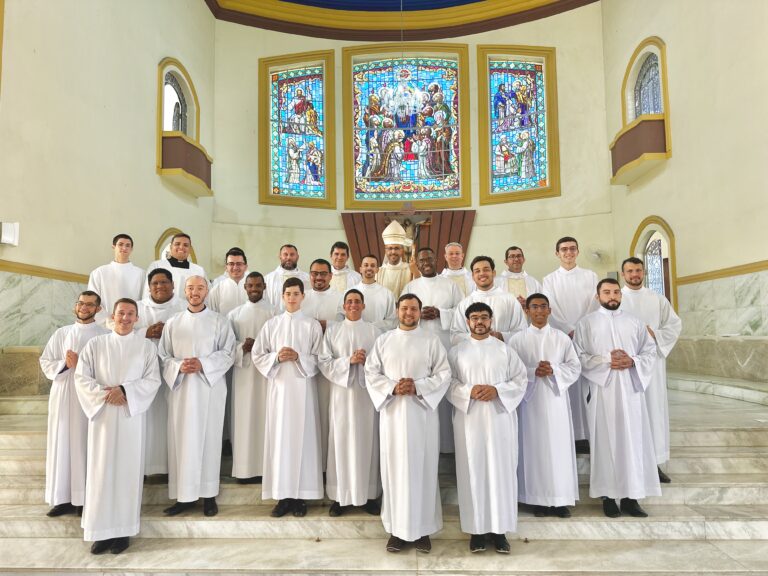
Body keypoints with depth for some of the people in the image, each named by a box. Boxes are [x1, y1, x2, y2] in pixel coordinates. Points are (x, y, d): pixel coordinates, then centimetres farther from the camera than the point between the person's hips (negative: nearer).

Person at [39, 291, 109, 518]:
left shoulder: (105, 336, -1)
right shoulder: (61, 333, 10)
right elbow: (45, 363, 8)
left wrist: (81, 365, -16)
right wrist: (65, 364, -10)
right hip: (63, 396, 4)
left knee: (86, 446, 0)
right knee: (61, 444, 6)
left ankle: (85, 498, 10)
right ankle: (64, 497, 16)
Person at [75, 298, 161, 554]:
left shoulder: (146, 346, 2)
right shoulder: (95, 344, 5)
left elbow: (153, 380, -3)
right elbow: (81, 378, 1)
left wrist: (125, 390, -15)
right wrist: (104, 394, -13)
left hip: (131, 415, -1)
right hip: (102, 414, 1)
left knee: (128, 469, 2)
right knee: (101, 469, 2)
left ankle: (123, 529, 11)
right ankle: (102, 530, 11)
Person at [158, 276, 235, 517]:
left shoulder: (220, 322, 3)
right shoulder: (173, 323, 11)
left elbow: (228, 354, -3)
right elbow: (163, 356, 7)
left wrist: (202, 364, -16)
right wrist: (179, 366, -12)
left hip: (210, 388, -2)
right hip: (181, 388, 2)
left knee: (208, 438, 0)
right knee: (182, 439, 1)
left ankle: (209, 495, 9)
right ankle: (184, 495, 10)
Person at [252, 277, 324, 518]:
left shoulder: (313, 325, 3)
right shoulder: (271, 324, 8)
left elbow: (320, 359, 0)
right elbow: (257, 355, 7)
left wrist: (298, 357, -15)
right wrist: (276, 357, -10)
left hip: (303, 387, -1)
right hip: (278, 386, 2)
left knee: (302, 437, 0)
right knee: (279, 437, 1)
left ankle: (300, 496, 10)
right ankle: (282, 495, 10)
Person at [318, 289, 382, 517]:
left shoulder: (374, 331, 6)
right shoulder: (332, 331, 5)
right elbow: (323, 362, -3)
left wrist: (367, 361, -16)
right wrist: (348, 360, -14)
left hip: (367, 392, 0)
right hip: (342, 392, 0)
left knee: (367, 441, 4)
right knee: (341, 441, 2)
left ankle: (369, 495, 15)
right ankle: (340, 496, 12)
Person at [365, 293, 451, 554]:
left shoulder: (432, 340, 3)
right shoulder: (383, 340, 8)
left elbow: (444, 374, -1)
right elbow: (371, 372, 3)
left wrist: (417, 387, -15)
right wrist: (392, 387, -13)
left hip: (422, 411, -1)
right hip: (392, 411, 1)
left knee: (423, 467, 3)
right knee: (395, 467, 3)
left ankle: (422, 528, 13)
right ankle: (397, 528, 13)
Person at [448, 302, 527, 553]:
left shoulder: (505, 349, 5)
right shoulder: (456, 351, 5)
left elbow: (521, 379, 2)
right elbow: (448, 382, 2)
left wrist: (497, 390, -13)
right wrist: (468, 391, -16)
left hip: (500, 419, 0)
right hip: (469, 420, 0)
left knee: (501, 471, 2)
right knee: (473, 472, 3)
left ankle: (499, 528, 14)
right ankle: (477, 528, 14)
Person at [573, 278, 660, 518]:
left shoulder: (634, 322, 13)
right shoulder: (586, 323, 5)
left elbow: (650, 352, 9)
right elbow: (578, 356, -3)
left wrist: (632, 361, -10)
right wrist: (606, 361, -15)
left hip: (630, 389, 3)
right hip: (601, 390, -2)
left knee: (633, 440, 2)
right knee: (606, 440, 0)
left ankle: (630, 497, 10)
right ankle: (608, 496, 8)